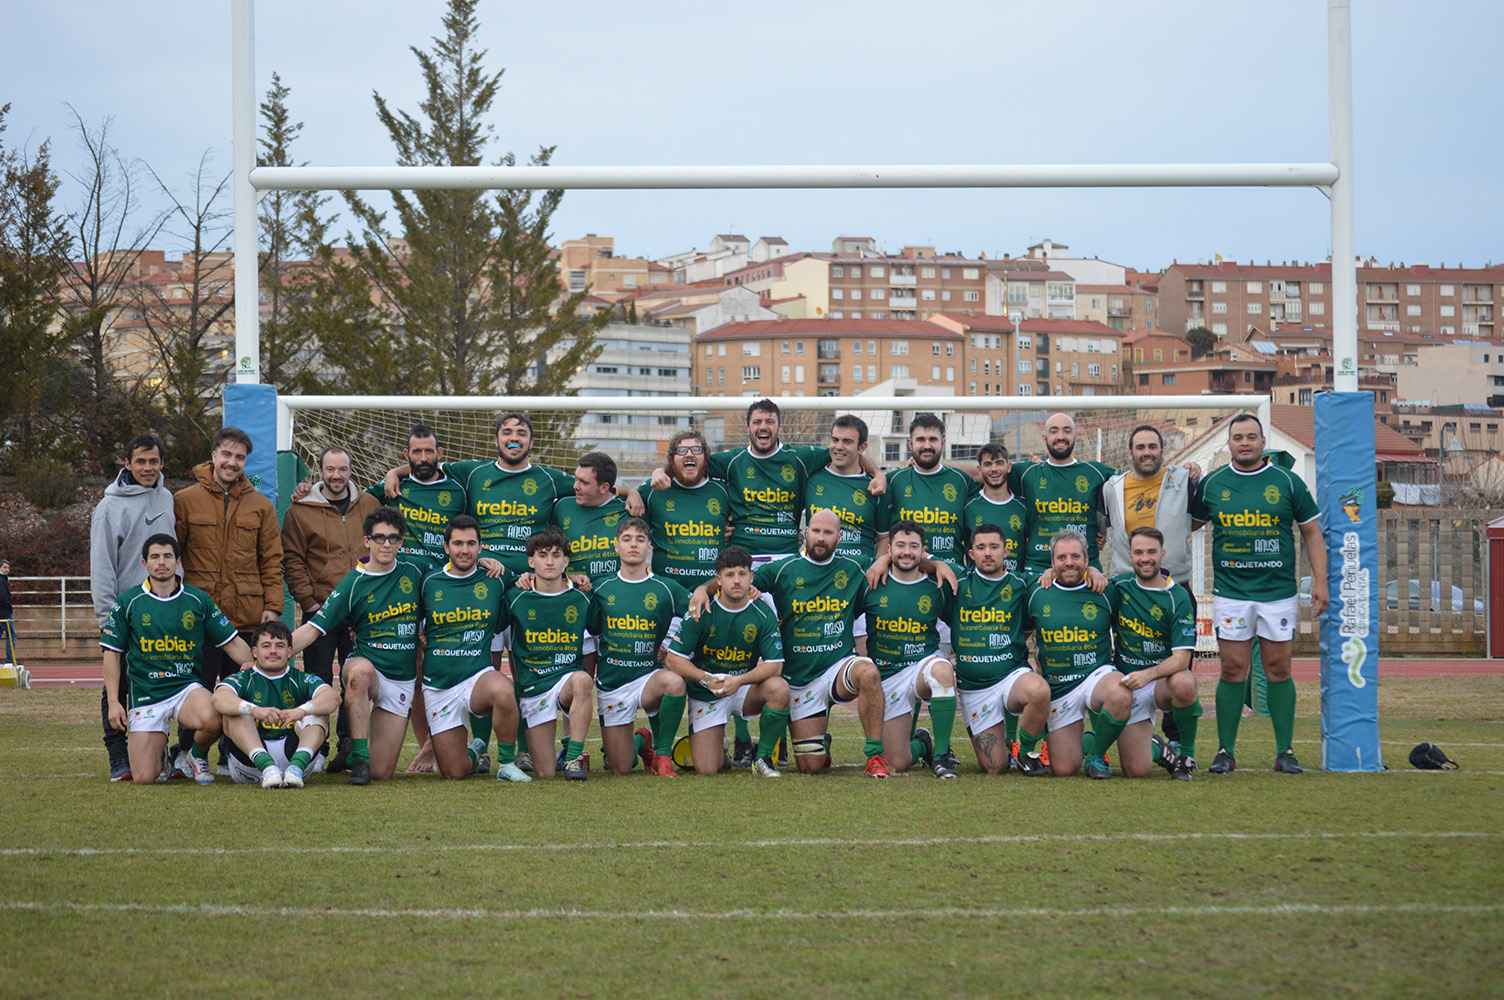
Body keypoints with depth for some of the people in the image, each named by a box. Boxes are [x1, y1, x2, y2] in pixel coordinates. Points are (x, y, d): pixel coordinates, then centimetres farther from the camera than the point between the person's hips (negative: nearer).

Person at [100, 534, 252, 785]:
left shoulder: (198, 600, 4)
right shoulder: (128, 602, 2)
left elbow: (232, 643, 8)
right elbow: (112, 654, 5)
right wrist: (113, 702, -3)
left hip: (188, 686, 0)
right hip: (145, 695, 0)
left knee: (211, 719, -36)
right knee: (144, 778, -11)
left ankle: (198, 754, 1)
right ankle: (160, 752, 28)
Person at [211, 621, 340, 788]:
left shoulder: (301, 680, 10)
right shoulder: (243, 680, 8)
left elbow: (333, 697, -11)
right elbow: (219, 699, -16)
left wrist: (302, 710, -32)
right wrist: (255, 710, -36)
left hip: (294, 752, 1)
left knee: (318, 712, -13)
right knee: (235, 712, -18)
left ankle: (297, 766, -39)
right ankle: (266, 766, -40)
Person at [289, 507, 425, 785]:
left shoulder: (413, 574, 3)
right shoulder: (353, 584, -6)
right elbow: (312, 629, -10)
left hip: (402, 679, 3)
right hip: (367, 666, -3)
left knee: (381, 772, -4)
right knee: (360, 670, -43)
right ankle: (358, 756, -34)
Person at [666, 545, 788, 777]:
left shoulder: (763, 614, -8)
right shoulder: (702, 612, -12)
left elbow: (774, 664, -13)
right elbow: (675, 659, -11)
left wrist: (739, 681, -28)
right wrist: (706, 679, -26)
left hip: (745, 689, 1)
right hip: (705, 695, -1)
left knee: (779, 688, -32)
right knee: (707, 770, -13)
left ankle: (762, 758, -12)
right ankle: (719, 746, 27)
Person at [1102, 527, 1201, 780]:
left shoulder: (1178, 598, -8)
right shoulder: (1119, 586, 2)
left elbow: (1181, 658, -15)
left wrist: (1148, 674, -32)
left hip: (1163, 678, -2)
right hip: (1126, 683, 2)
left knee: (1184, 683, -39)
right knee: (1136, 770, -12)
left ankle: (1187, 754, -14)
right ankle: (1158, 750, 25)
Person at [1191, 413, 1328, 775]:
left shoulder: (1287, 483, 5)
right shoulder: (1211, 484, 6)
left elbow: (1311, 532, 8)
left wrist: (1320, 581, 3)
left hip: (1278, 592, 0)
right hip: (1230, 592, 0)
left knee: (1279, 670, 3)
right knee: (1233, 670, -1)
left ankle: (1285, 751, 8)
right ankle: (1226, 751, 4)